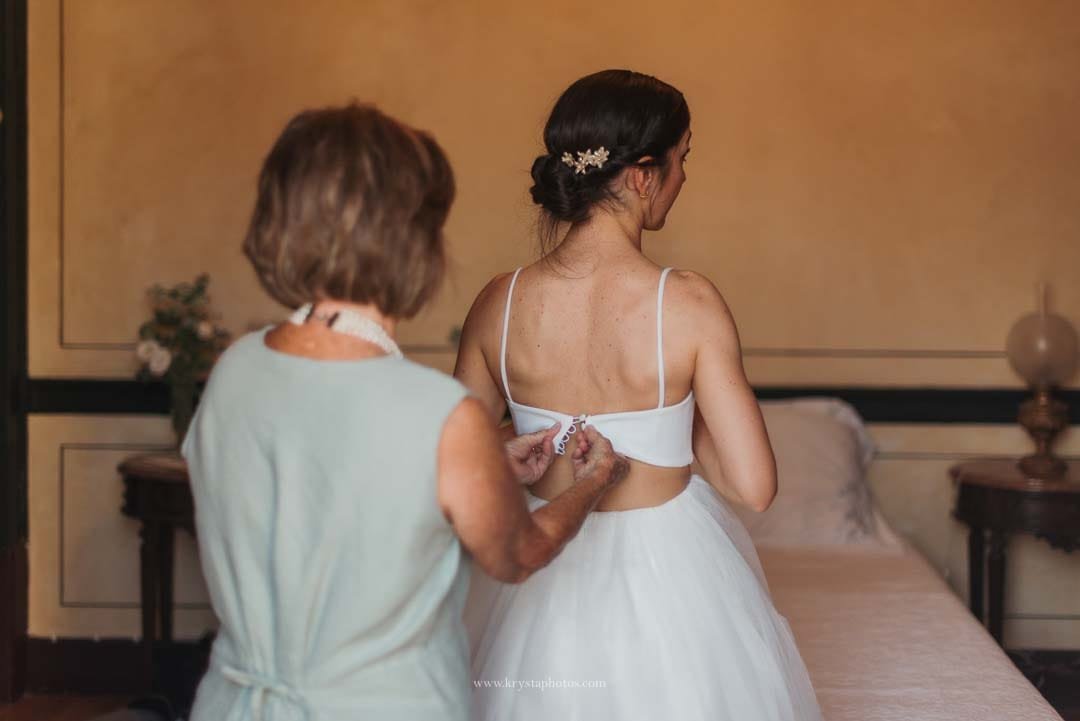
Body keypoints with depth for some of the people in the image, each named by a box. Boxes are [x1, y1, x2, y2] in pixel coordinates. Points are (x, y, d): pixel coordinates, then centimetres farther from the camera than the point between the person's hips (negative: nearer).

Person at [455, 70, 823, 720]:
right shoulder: (689, 305, -20)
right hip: (667, 571, -3)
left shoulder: (500, 305, -11)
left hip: (543, 577, 3)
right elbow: (753, 485, -18)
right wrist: (688, 421, -1)